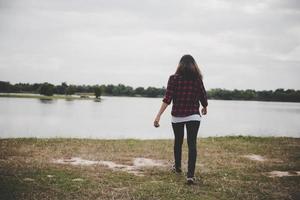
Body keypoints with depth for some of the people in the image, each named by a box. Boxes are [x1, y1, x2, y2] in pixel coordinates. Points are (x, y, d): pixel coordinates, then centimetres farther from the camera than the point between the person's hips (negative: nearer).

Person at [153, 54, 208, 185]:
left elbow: (167, 98, -13)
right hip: (193, 116, -1)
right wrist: (205, 108, 28)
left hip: (177, 116, 1)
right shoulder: (197, 79, -2)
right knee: (192, 144, -3)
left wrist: (158, 115, -14)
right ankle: (190, 175, -14)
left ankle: (177, 167, 40)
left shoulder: (174, 78, -5)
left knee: (178, 142, 20)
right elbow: (203, 98, 6)